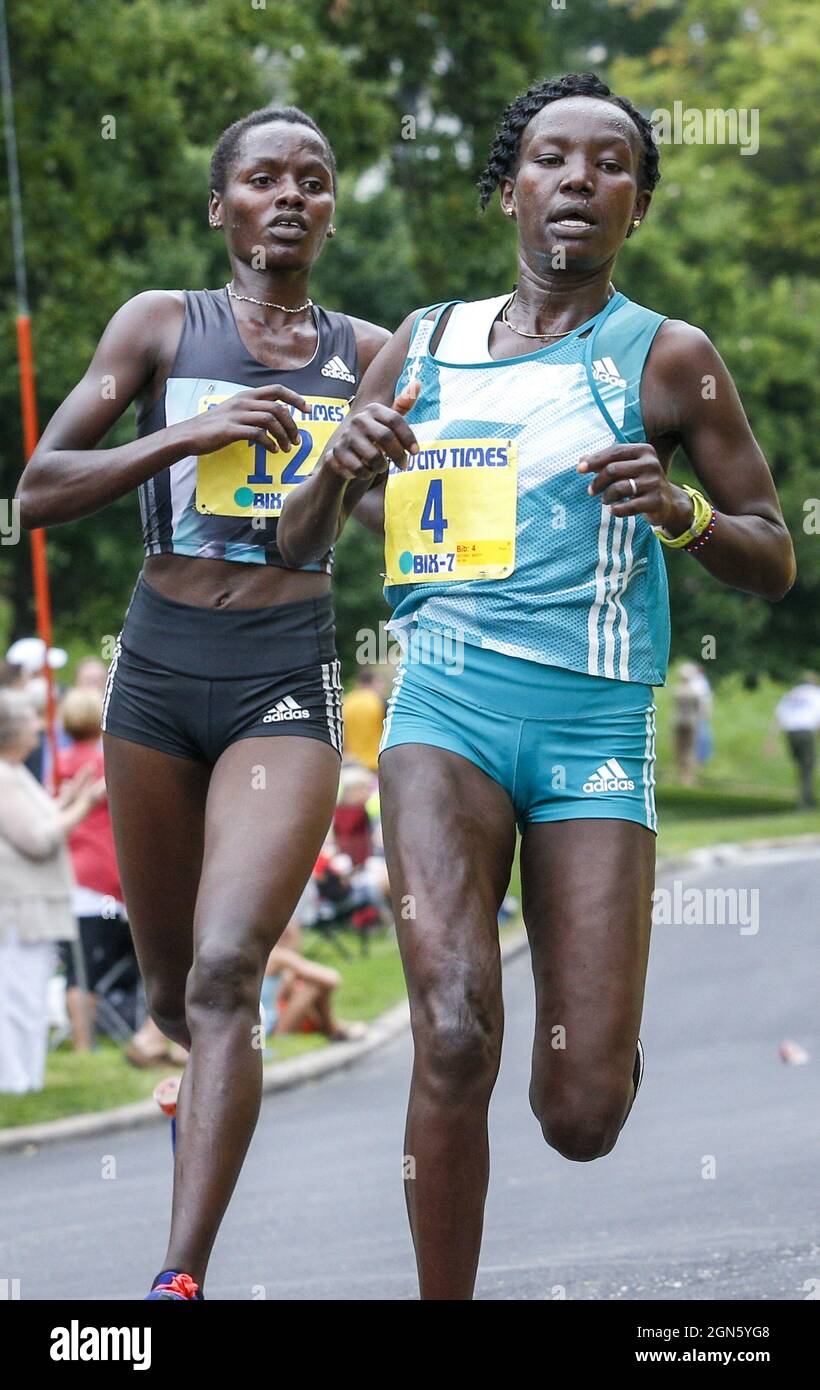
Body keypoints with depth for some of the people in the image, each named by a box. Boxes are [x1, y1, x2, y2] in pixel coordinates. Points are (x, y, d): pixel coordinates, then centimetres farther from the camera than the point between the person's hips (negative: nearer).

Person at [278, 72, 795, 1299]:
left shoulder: (667, 358, 4)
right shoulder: (424, 346, 12)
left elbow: (774, 564, 7)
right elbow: (300, 548, 17)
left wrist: (681, 512, -14)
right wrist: (344, 470, -6)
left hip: (597, 729, -1)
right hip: (447, 705, 1)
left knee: (581, 1121, -4)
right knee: (455, 1037, -24)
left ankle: (604, 1039, 33)